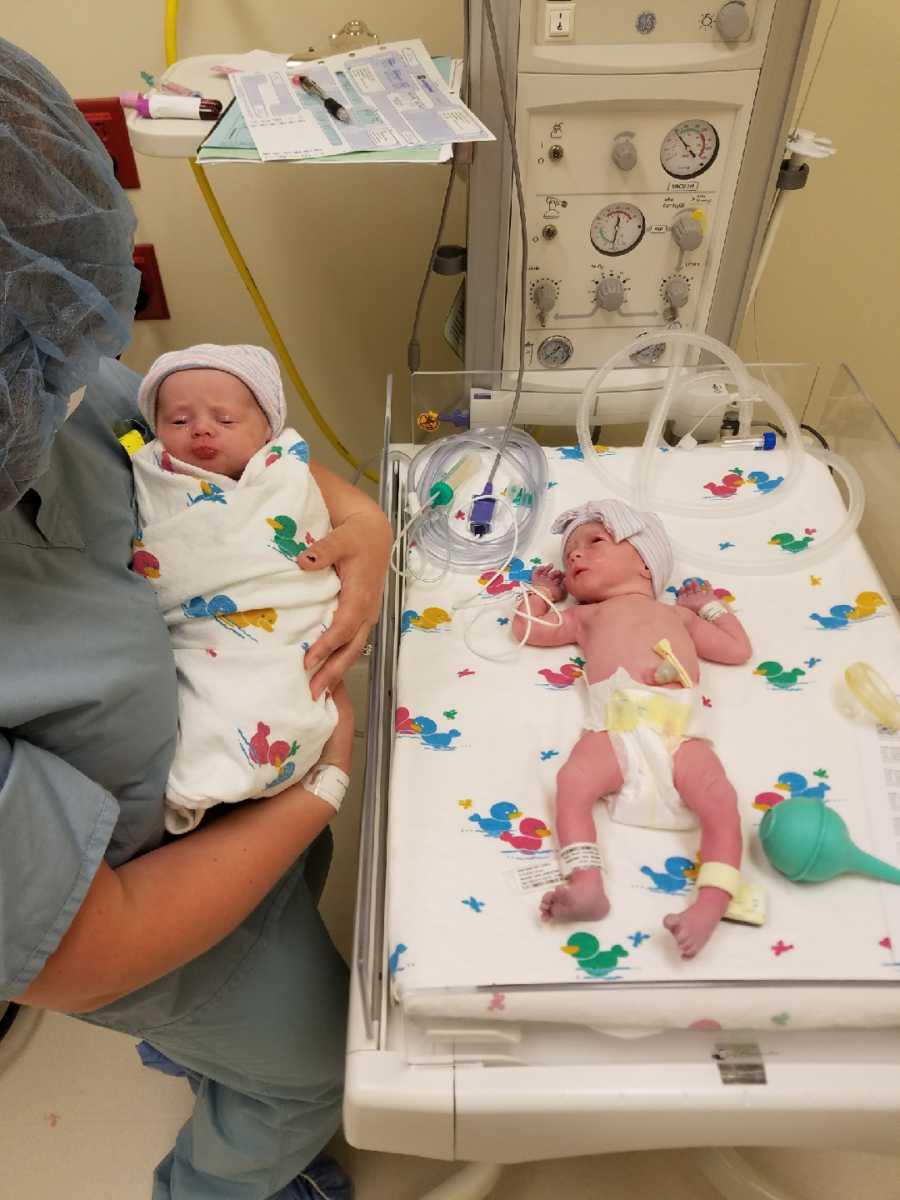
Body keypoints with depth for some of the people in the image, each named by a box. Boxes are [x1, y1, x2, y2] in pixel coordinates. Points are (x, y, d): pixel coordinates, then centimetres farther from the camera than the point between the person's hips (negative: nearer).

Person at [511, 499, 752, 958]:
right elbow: (526, 627, 30)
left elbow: (738, 650, 35)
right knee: (573, 781, -29)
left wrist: (708, 605, 42)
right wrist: (542, 590, 46)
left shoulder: (676, 614, 36)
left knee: (721, 801, -23)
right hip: (615, 728, 0)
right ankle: (586, 887, -33)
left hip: (679, 731, 1)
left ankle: (711, 905, -27)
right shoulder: (586, 616, 35)